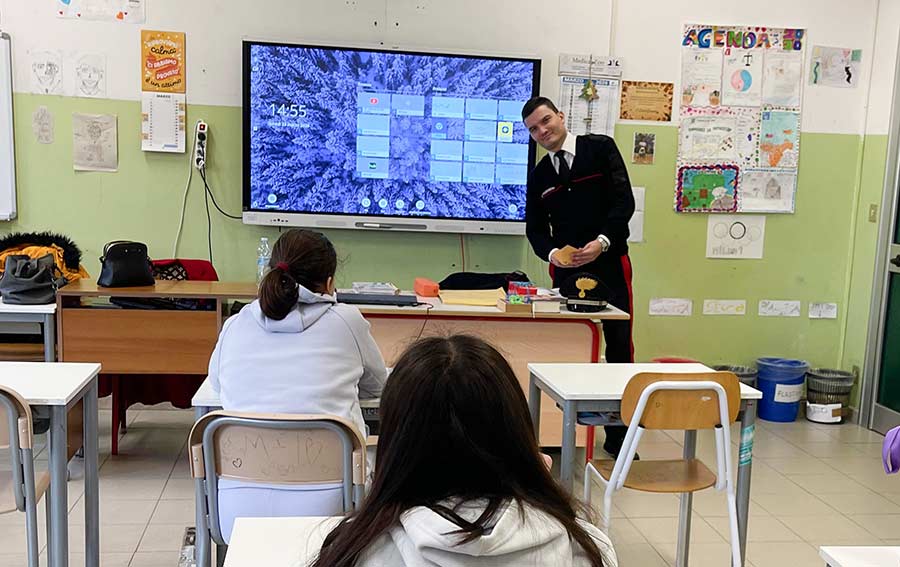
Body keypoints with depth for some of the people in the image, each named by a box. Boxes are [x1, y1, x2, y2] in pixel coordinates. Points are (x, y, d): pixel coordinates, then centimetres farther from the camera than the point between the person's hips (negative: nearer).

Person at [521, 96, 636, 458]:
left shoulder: (600, 148, 1)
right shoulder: (539, 175, 12)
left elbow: (624, 200, -6)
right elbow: (535, 227, 9)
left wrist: (602, 241, -19)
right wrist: (552, 252, -12)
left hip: (610, 264, -2)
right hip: (566, 269, 3)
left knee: (619, 347, 1)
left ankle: (618, 435, 11)